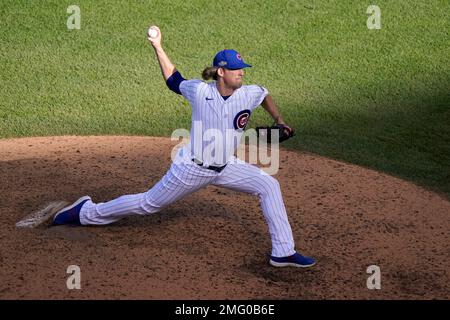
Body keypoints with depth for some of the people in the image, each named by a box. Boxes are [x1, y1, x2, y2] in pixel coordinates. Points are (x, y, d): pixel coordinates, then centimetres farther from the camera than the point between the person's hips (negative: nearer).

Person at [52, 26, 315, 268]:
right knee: (148, 204, 7)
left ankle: (283, 253, -8)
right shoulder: (200, 91, -16)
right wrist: (158, 47, 0)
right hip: (192, 168, -4)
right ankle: (86, 212, 27)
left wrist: (279, 121, 7)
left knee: (269, 186, -12)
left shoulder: (249, 95, -9)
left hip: (227, 168, 4)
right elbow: (173, 80, 3)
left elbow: (266, 95, 16)